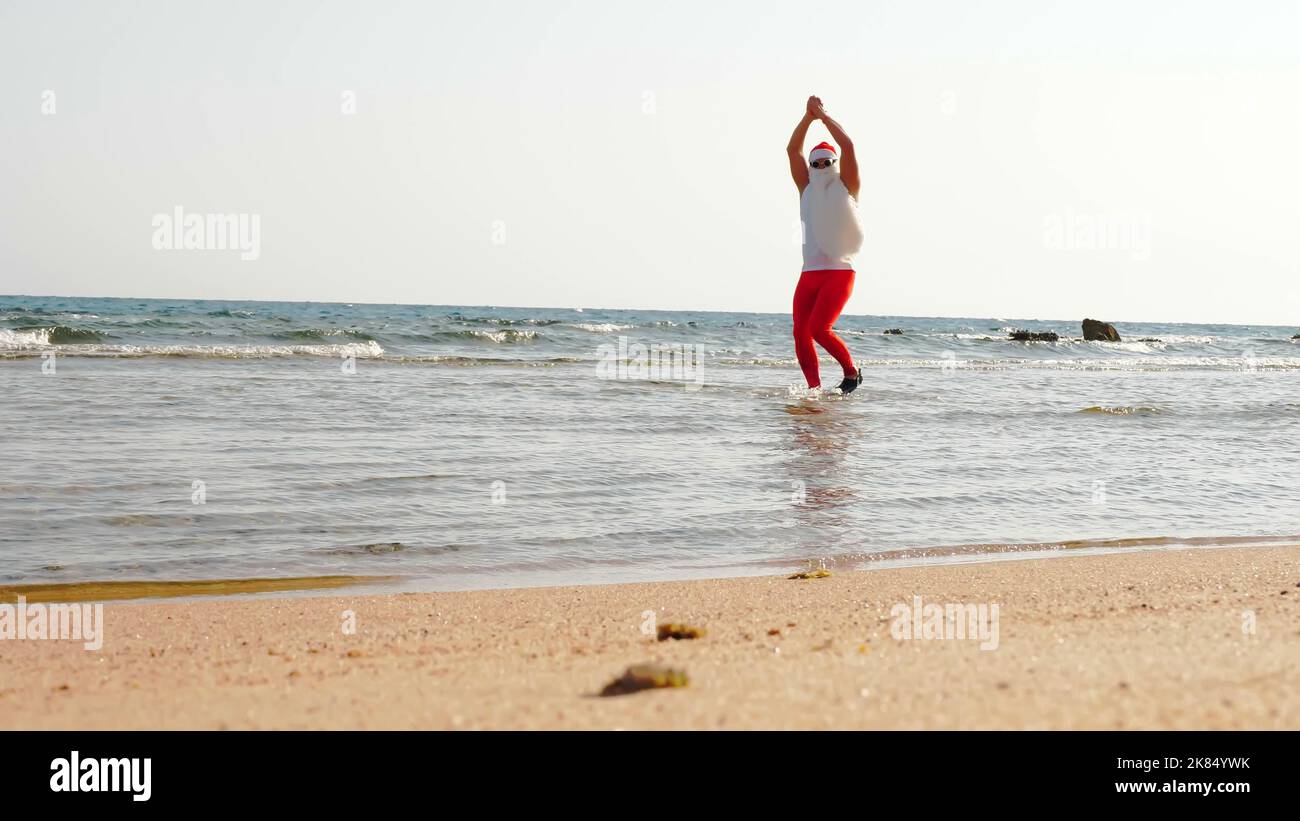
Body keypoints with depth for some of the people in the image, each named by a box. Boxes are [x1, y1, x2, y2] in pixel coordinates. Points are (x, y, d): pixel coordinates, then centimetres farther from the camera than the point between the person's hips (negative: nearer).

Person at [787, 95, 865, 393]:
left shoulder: (846, 187, 3)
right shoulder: (807, 189, 14)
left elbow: (848, 146, -9)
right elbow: (792, 150, 7)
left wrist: (823, 114, -3)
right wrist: (808, 116, -2)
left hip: (839, 273, -5)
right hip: (809, 275, 5)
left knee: (818, 329, -19)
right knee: (800, 333, -8)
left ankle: (852, 371, 1)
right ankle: (815, 389, -3)